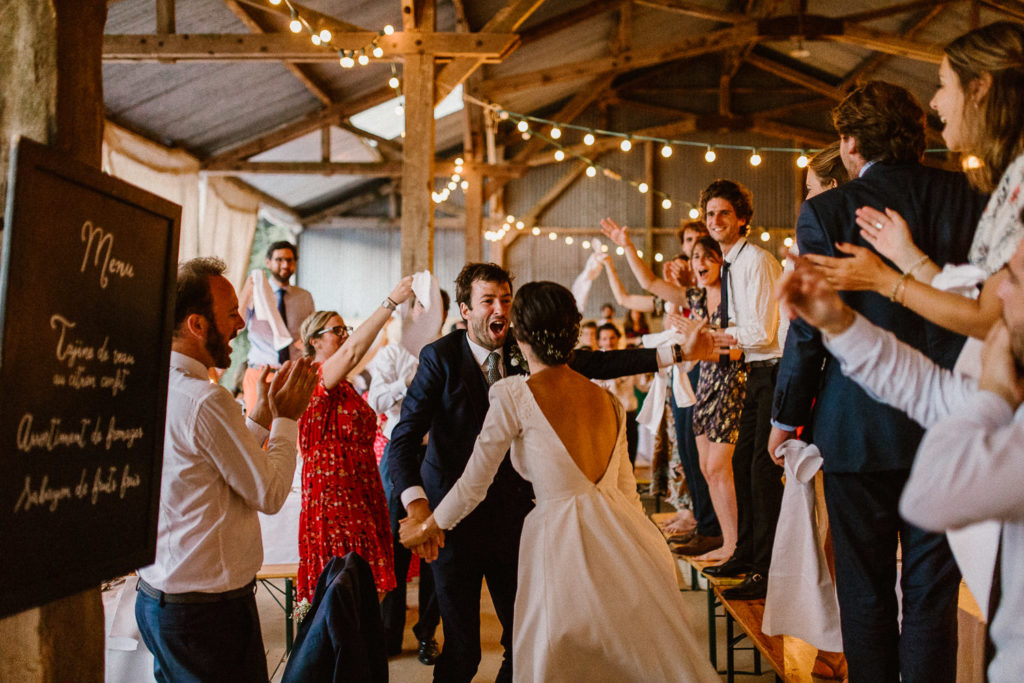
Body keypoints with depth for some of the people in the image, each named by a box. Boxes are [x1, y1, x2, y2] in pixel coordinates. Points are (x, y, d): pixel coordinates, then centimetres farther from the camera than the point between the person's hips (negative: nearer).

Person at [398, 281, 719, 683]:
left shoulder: (514, 395, -7)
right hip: (622, 539, 5)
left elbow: (474, 482, 0)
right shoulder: (607, 401, 10)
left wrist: (428, 527, 16)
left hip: (559, 542, -5)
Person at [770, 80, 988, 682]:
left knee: (866, 593, 11)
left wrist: (788, 417, 4)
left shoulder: (827, 211, -8)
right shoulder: (968, 197, 1)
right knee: (933, 593, 11)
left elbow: (810, 326, -7)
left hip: (860, 428, -3)